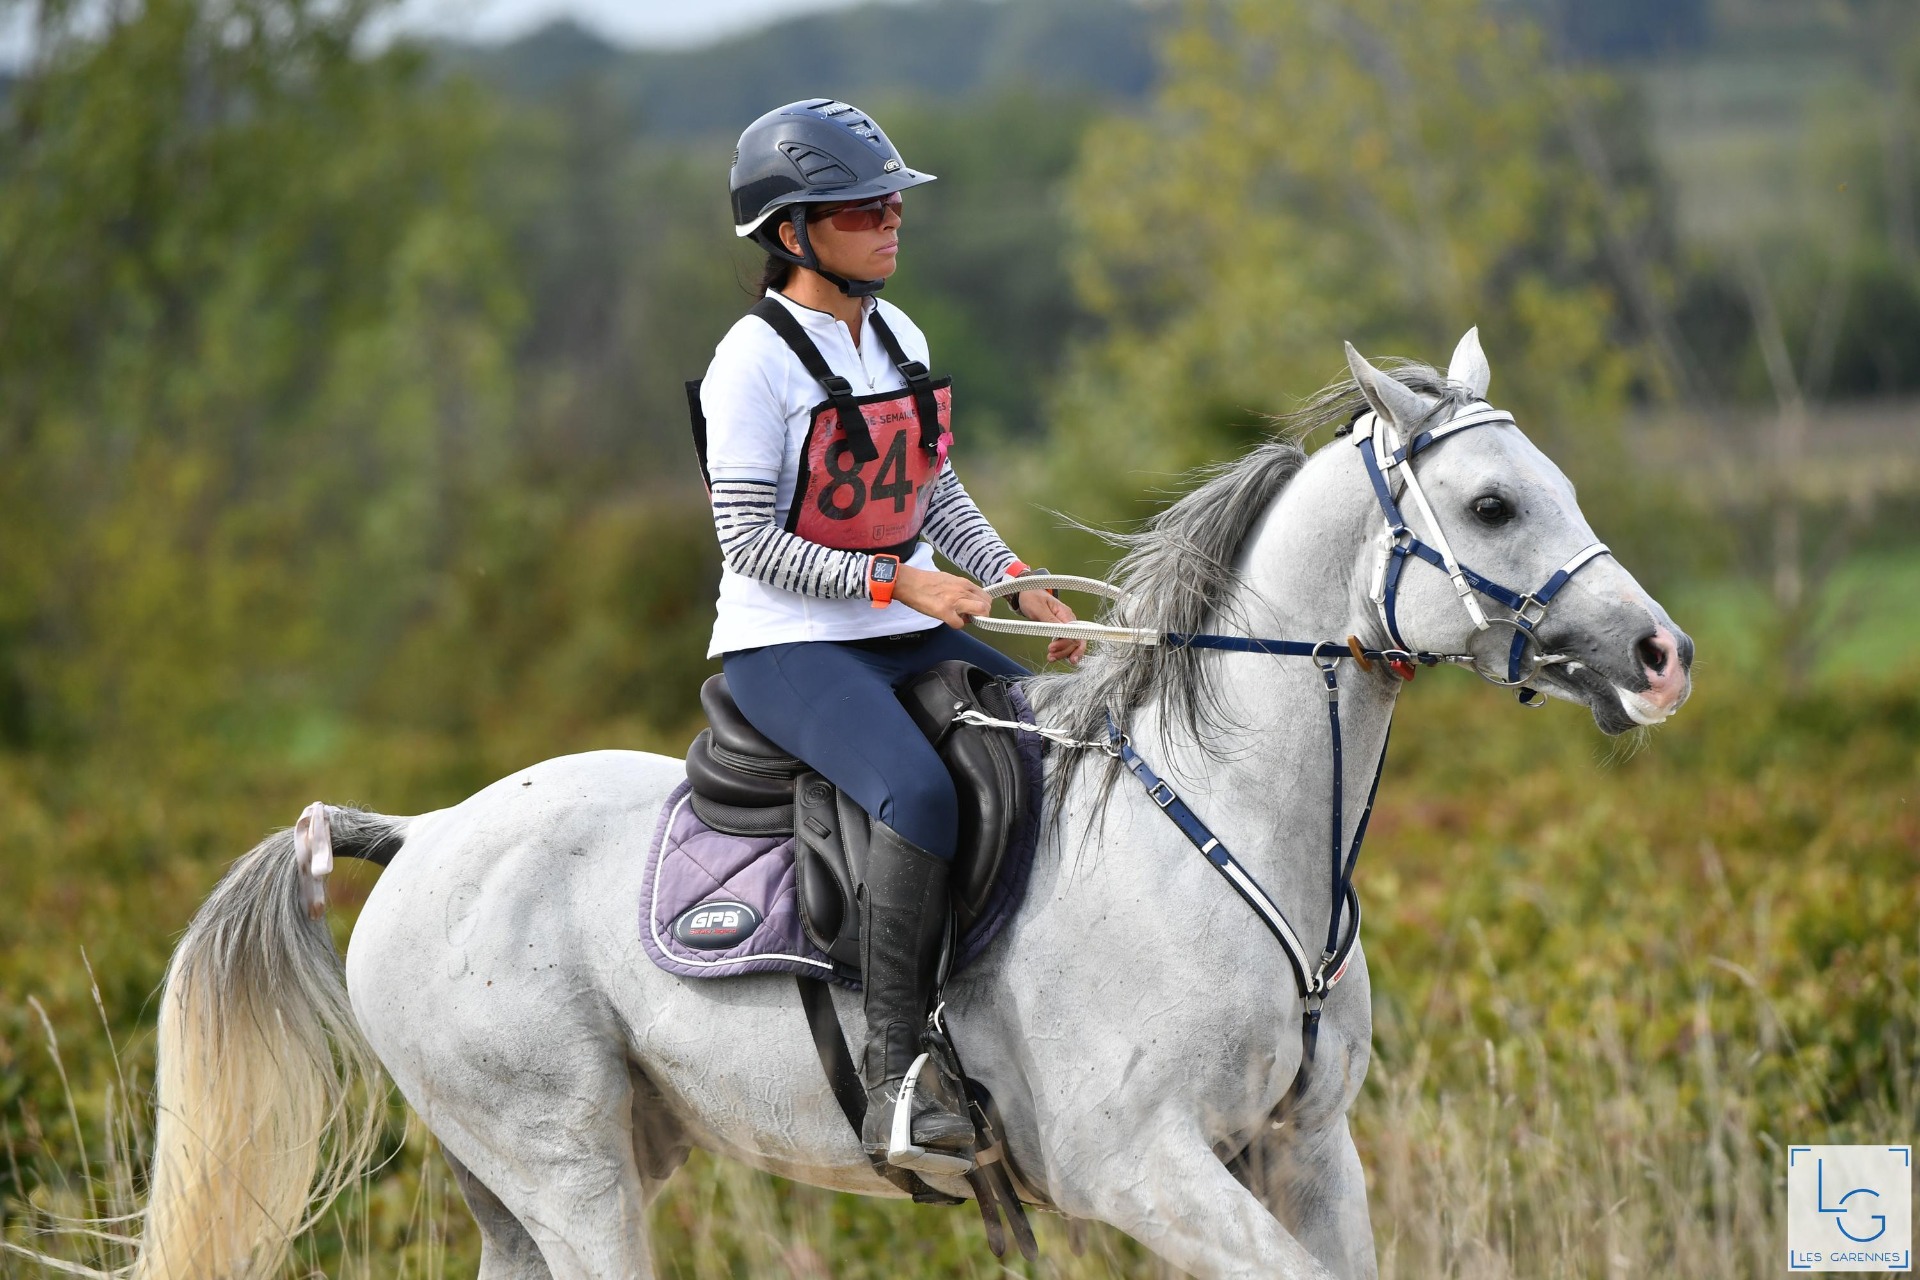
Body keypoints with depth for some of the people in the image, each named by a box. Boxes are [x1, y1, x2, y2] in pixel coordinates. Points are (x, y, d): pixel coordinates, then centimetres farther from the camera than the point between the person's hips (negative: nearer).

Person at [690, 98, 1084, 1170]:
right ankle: (896, 1076, -29)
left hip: (909, 635, 8)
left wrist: (1019, 586, 4)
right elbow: (751, 542, -16)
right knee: (923, 796, -32)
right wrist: (901, 583, -22)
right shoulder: (756, 363, -12)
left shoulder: (898, 338, 11)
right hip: (791, 648, -8)